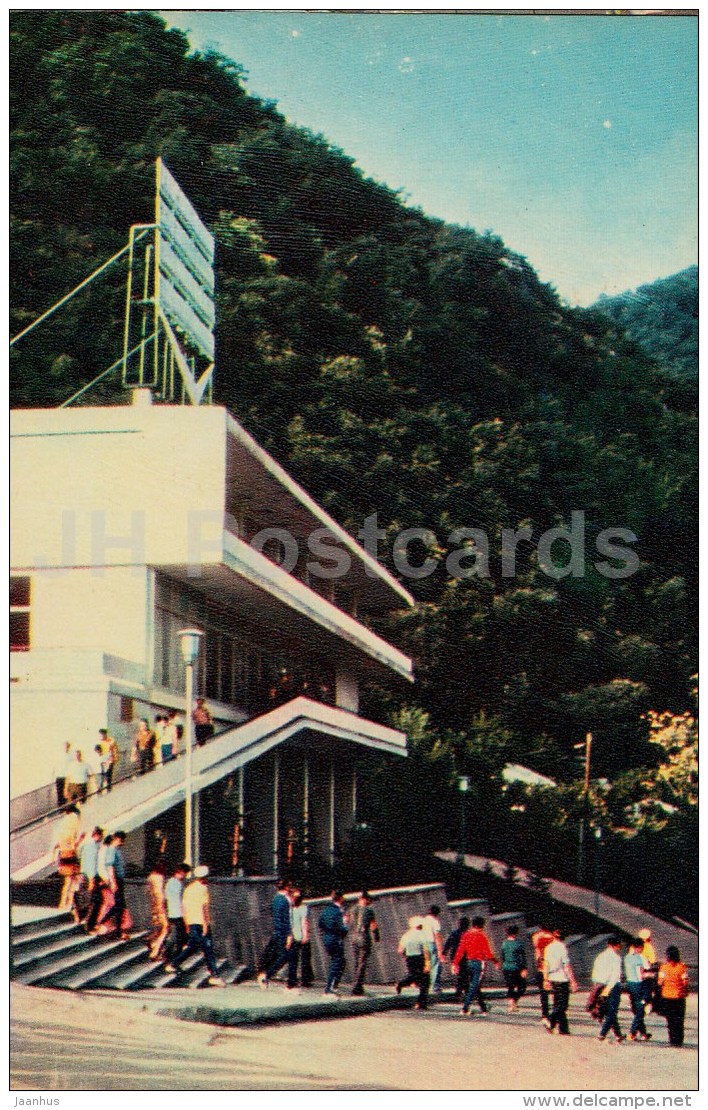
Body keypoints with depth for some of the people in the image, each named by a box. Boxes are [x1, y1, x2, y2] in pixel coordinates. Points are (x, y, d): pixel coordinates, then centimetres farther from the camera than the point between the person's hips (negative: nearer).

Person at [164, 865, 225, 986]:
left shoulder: (188, 888, 13)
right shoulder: (202, 888, -11)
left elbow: (184, 906, 16)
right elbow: (203, 907, -17)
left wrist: (187, 924, 21)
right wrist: (205, 924, -17)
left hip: (191, 922, 8)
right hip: (200, 922, -8)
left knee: (192, 946, 20)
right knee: (208, 948, -8)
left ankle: (172, 965, 23)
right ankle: (214, 975, -10)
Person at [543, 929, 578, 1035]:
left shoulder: (548, 948, 6)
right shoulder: (562, 948, -13)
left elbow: (545, 965, 11)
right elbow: (567, 966, -15)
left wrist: (546, 980, 18)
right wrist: (573, 981, -11)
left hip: (552, 979, 7)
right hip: (562, 979, -7)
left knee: (557, 1004, 12)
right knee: (563, 1004, -2)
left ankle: (563, 1029, 13)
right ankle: (550, 1020, -22)